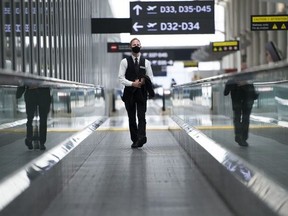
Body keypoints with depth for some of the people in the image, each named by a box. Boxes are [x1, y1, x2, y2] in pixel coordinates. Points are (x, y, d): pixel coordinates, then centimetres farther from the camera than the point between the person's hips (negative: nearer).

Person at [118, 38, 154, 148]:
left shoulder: (146, 62, 8)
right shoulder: (125, 61, 2)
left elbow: (150, 77, 10)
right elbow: (121, 78, -3)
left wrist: (144, 82, -12)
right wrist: (132, 83, -16)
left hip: (142, 92, 0)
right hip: (129, 92, 0)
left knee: (141, 116, -11)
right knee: (131, 118, 5)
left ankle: (141, 138, -19)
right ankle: (135, 140, 10)